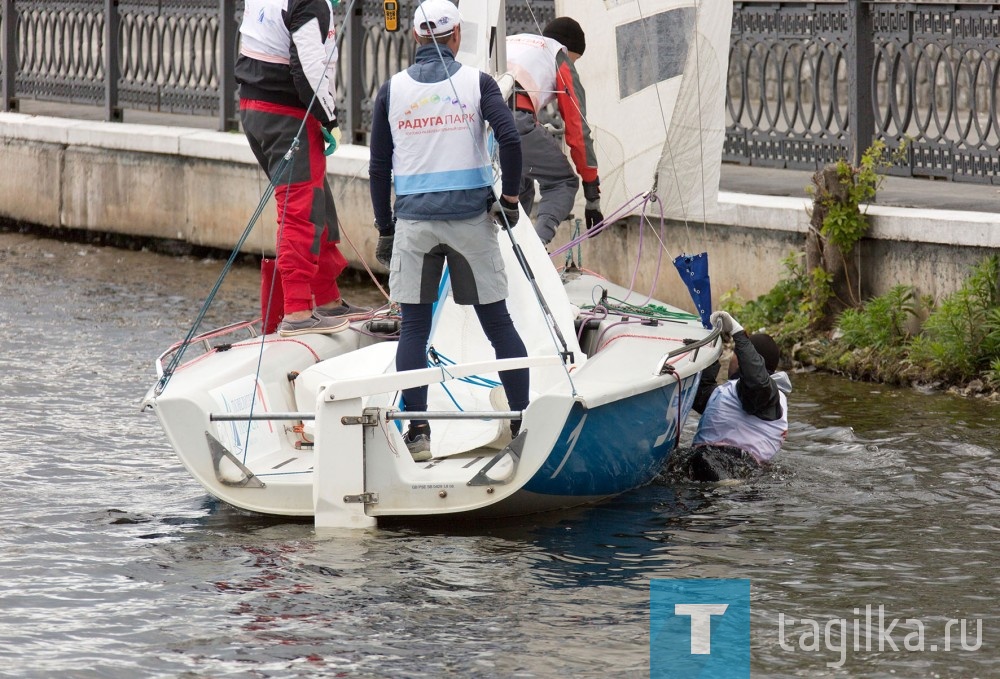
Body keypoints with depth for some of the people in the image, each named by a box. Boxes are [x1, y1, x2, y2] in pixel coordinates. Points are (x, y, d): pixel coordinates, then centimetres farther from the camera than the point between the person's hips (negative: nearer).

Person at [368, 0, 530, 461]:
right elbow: (509, 139, -13)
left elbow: (379, 167, 6)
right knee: (497, 321, 8)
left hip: (413, 221, 0)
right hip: (471, 216, 0)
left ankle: (417, 432, -3)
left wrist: (384, 228, 14)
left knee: (413, 328, 4)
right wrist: (510, 198, 0)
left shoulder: (392, 90, 4)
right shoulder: (476, 82, -1)